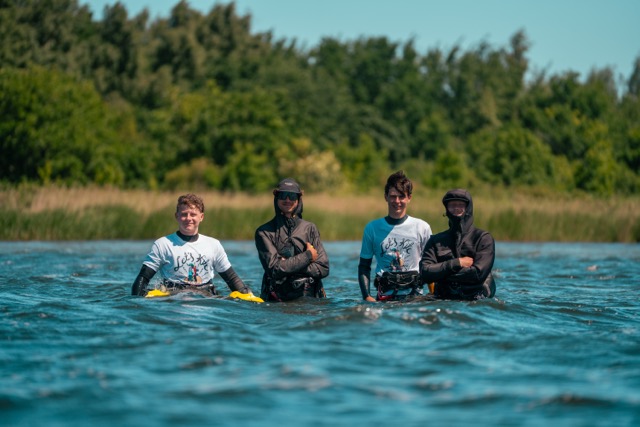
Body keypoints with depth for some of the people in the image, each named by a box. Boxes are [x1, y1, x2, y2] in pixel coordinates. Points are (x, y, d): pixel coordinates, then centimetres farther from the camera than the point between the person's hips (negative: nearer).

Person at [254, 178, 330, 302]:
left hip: (308, 298, 1)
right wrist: (307, 256, -2)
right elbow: (274, 268, -7)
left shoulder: (309, 228, 12)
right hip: (276, 302, 0)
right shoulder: (264, 232, 5)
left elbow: (323, 268, 5)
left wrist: (288, 266, -5)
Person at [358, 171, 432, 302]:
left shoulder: (422, 228, 9)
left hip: (414, 295, 0)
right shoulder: (372, 228, 11)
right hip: (384, 295, 0)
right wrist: (367, 296, -1)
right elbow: (364, 266, 12)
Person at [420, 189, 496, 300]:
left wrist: (440, 273, 0)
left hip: (476, 302, -2)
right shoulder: (436, 241, 17)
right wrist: (456, 263, -5)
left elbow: (478, 274, -5)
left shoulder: (483, 238, 9)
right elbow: (425, 273, 3)